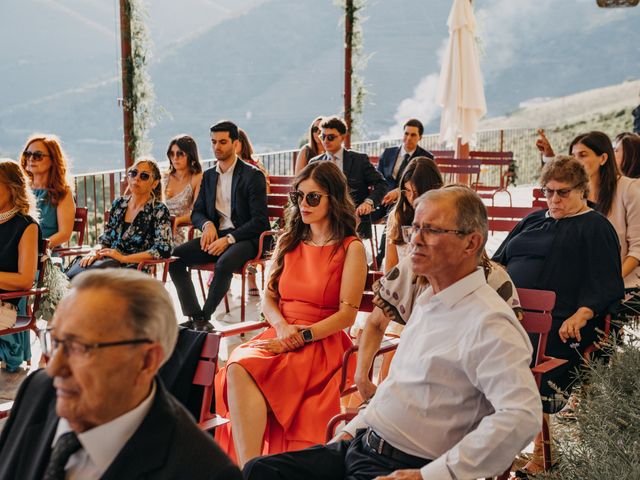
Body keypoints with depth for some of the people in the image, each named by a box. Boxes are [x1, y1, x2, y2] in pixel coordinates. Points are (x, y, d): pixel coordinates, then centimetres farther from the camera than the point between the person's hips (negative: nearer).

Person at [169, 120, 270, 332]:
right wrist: (207, 225, -6)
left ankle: (205, 316, -18)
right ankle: (195, 317, -18)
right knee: (175, 256, -17)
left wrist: (229, 239, -19)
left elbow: (260, 221, -10)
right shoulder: (208, 176, 15)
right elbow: (197, 212, 18)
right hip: (216, 235, 6)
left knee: (224, 263, -37)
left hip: (245, 238, -6)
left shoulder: (253, 175, -4)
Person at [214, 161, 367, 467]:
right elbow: (269, 296, 16)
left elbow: (347, 314, -5)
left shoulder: (351, 248, 2)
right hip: (279, 336, 5)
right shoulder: (289, 241, 20)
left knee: (247, 371, -33)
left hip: (322, 343, -5)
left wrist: (301, 336, -14)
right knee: (238, 367, -32)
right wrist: (281, 326, -6)